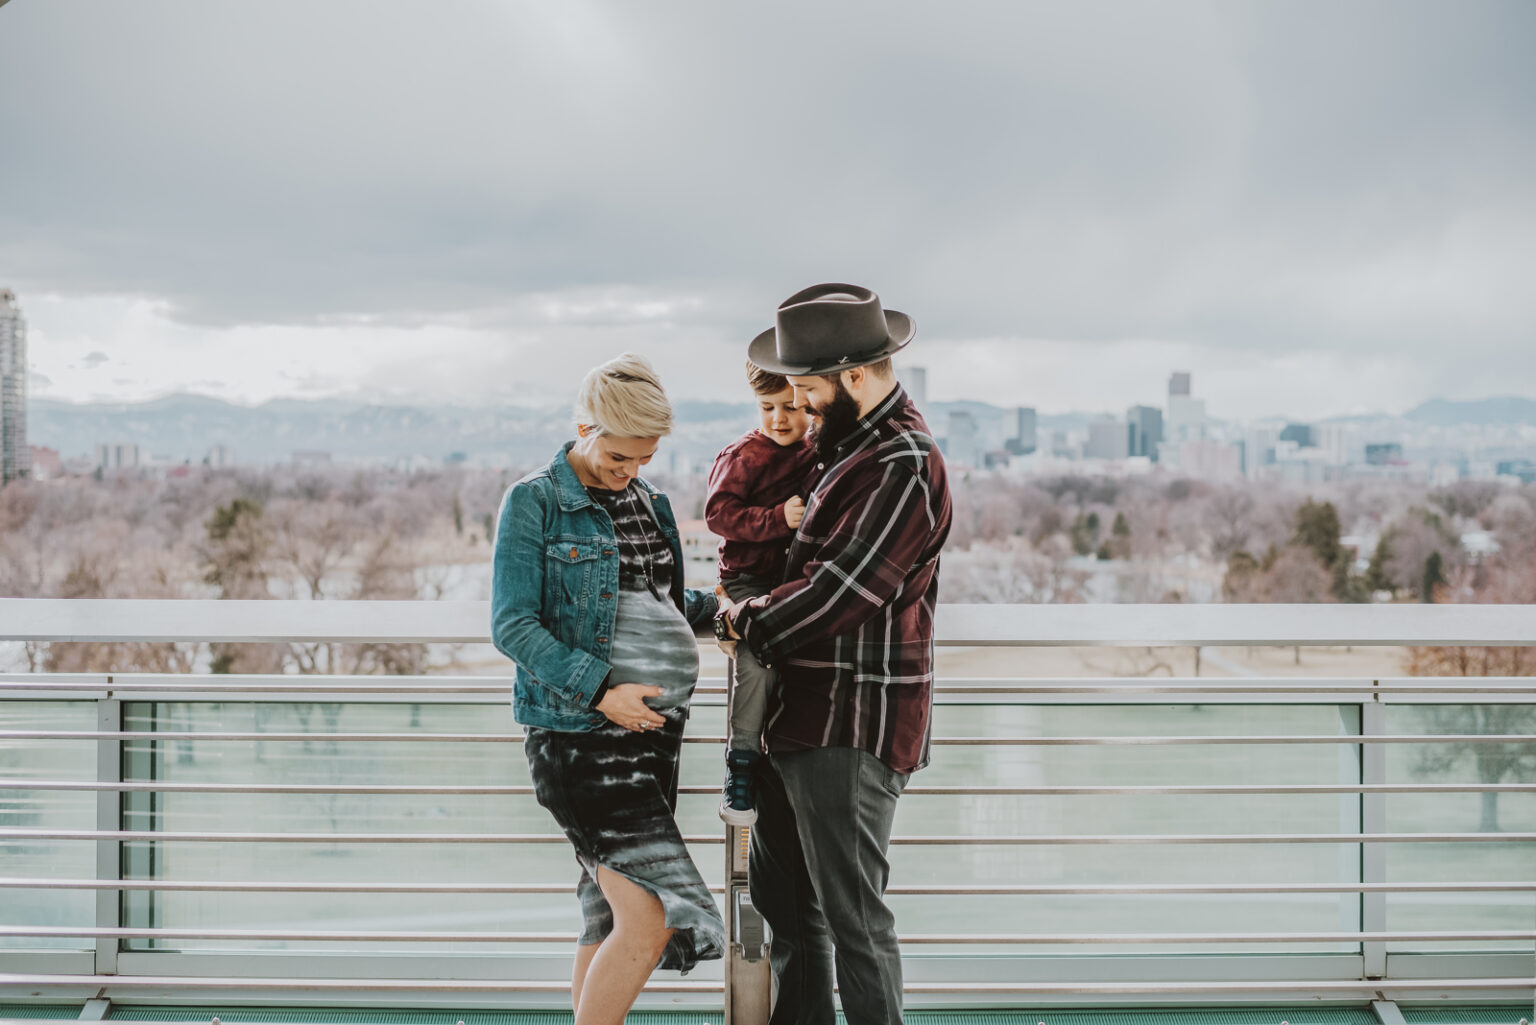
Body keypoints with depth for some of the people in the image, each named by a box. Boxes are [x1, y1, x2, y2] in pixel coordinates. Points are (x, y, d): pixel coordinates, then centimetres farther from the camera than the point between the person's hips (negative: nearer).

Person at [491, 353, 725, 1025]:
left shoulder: (648, 502, 14)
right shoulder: (534, 502, -6)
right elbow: (512, 625, -11)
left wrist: (719, 605, 6)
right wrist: (600, 689, -20)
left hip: (655, 726, 7)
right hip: (578, 734, -7)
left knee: (611, 920, 9)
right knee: (649, 917, -14)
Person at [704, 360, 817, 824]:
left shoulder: (817, 454, 10)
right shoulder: (742, 456, -5)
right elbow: (719, 514, -15)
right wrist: (777, 519, -26)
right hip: (748, 576, -5)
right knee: (758, 662, -23)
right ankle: (740, 768, -10)